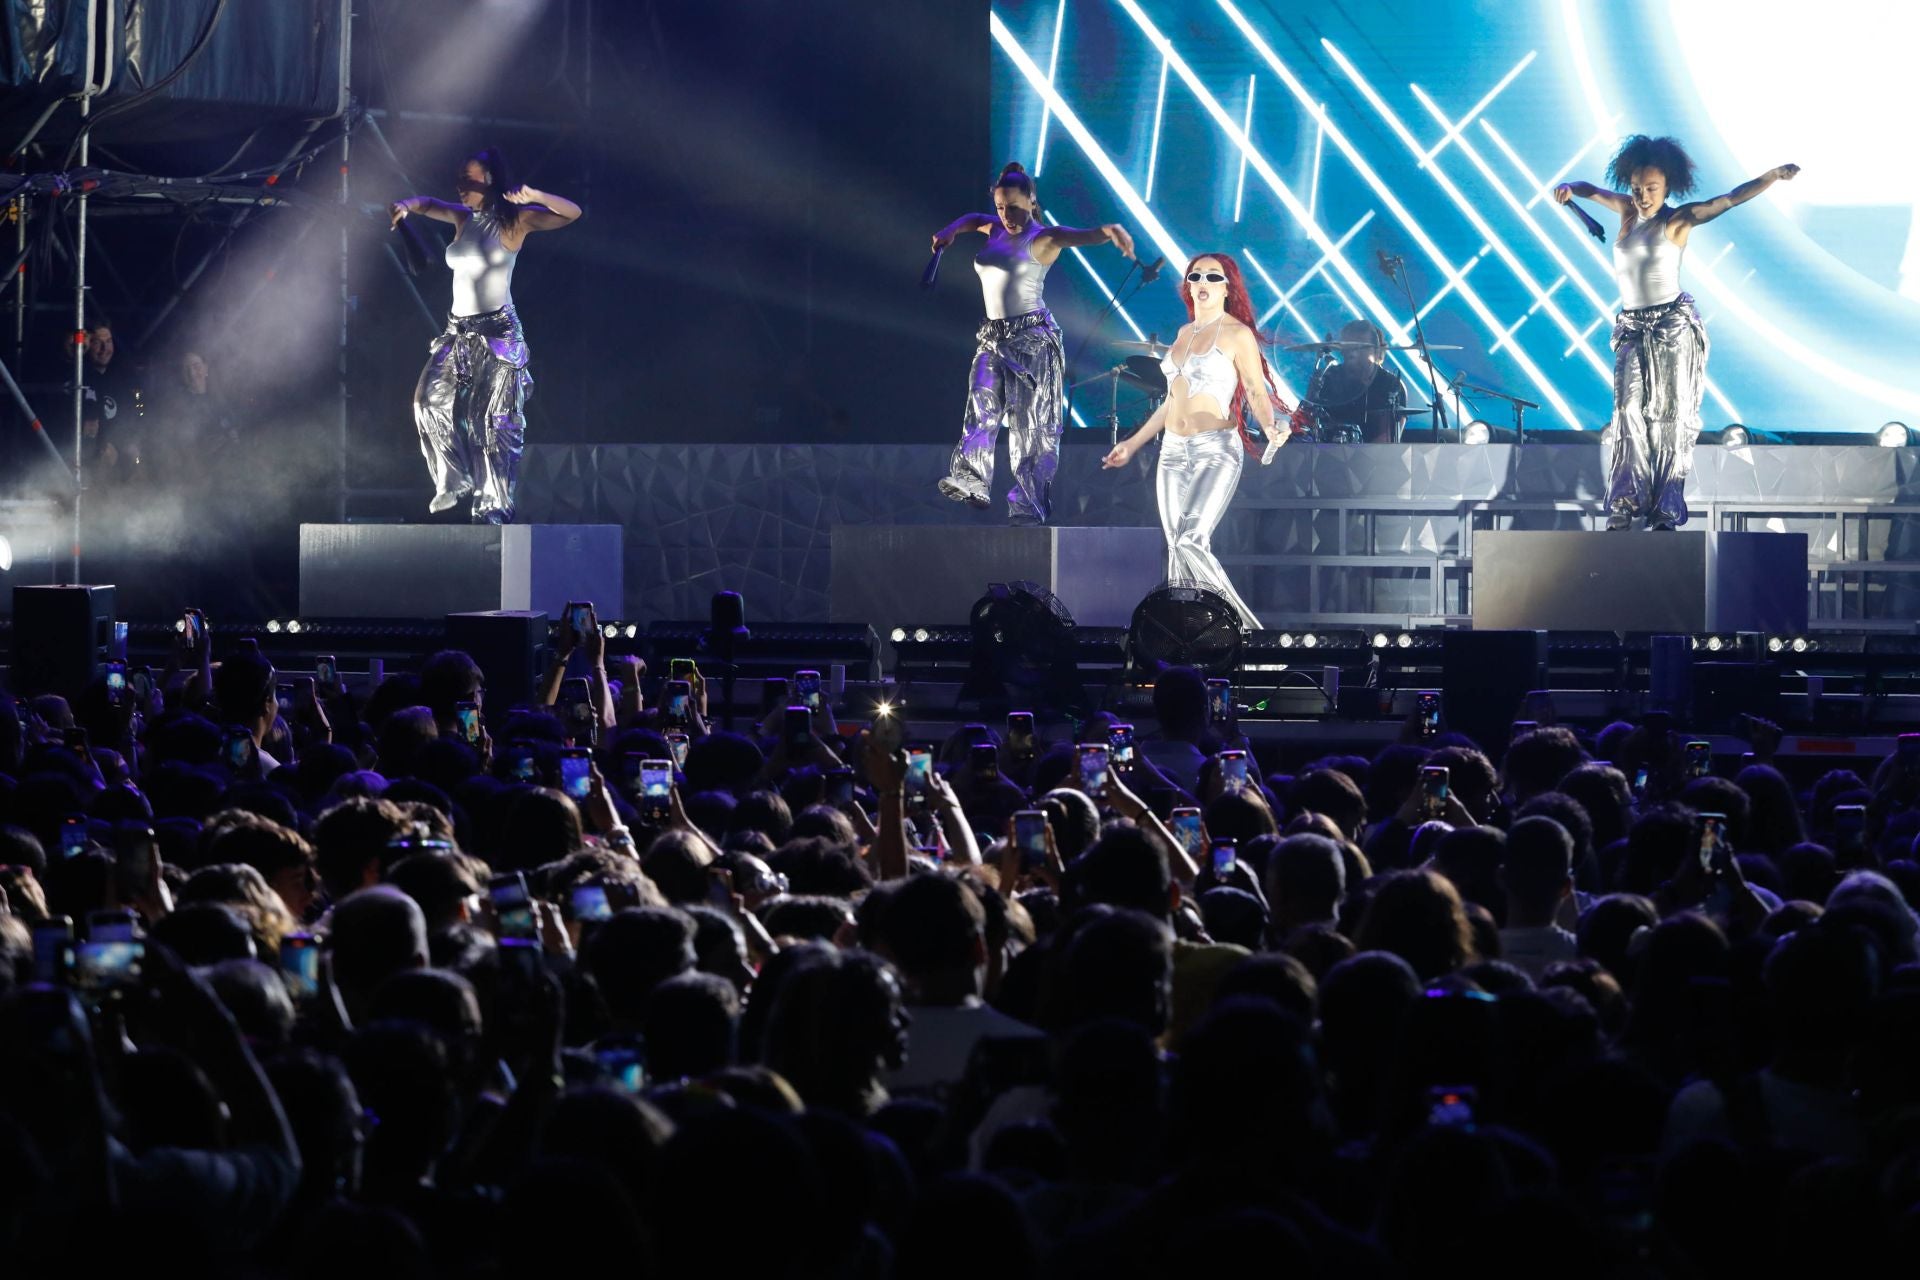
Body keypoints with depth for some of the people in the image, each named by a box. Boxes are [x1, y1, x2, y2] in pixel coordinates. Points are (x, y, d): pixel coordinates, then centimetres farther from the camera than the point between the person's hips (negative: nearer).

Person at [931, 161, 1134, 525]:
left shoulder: (1041, 238, -7)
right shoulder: (997, 230, 14)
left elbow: (1079, 235, -26)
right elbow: (973, 219, 37)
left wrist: (1108, 231, -46)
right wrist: (949, 232, 19)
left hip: (1032, 337, -7)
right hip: (993, 338, 7)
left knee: (1032, 422, -7)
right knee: (981, 408, -10)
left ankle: (1029, 506, -11)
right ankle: (970, 481, -21)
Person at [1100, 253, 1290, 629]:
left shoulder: (1238, 335, -4)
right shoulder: (1184, 333, 16)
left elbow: (1257, 394, -7)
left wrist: (1271, 429, -28)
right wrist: (1133, 443, 28)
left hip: (1215, 450, -7)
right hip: (1173, 452, 7)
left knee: (1191, 541, -22)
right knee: (1177, 552, 2)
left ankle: (1243, 625, -14)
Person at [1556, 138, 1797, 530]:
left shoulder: (1678, 219, -4)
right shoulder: (1628, 210, 9)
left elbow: (1730, 199, -13)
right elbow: (1592, 191, 23)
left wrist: (1773, 176, -25)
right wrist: (1569, 188, 1)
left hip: (1674, 326, -4)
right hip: (1632, 329, 4)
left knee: (1671, 416, -3)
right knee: (1630, 412, -7)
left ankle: (1666, 512, -3)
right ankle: (1624, 508, -13)